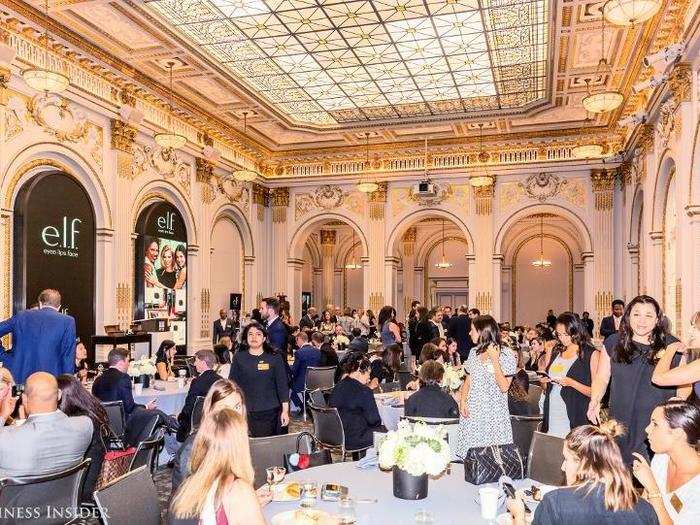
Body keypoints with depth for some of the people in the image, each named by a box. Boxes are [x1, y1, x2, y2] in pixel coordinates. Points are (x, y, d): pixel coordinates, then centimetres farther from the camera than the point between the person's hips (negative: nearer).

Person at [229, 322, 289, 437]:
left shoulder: (274, 358, 3)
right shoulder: (239, 358, 6)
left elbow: (282, 385, 3)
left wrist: (285, 410, -1)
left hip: (270, 412, 0)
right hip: (245, 412, 1)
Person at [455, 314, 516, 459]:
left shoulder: (507, 355, -6)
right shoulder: (474, 352, 10)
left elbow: (504, 387, -14)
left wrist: (494, 360, -17)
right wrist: (463, 401, -1)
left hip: (494, 413, -4)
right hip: (472, 412, 5)